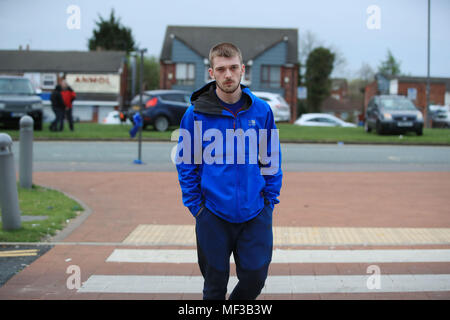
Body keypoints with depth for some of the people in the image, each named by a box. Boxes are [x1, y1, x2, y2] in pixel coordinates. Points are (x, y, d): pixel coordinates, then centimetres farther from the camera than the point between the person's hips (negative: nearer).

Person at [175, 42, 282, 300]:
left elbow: (272, 160, 7)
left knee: (255, 278, 7)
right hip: (213, 216, -1)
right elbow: (186, 163, 0)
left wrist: (270, 200, 3)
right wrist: (196, 205, -3)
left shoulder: (261, 110, -1)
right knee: (215, 285, 9)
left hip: (256, 215, 2)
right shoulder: (196, 113, -6)